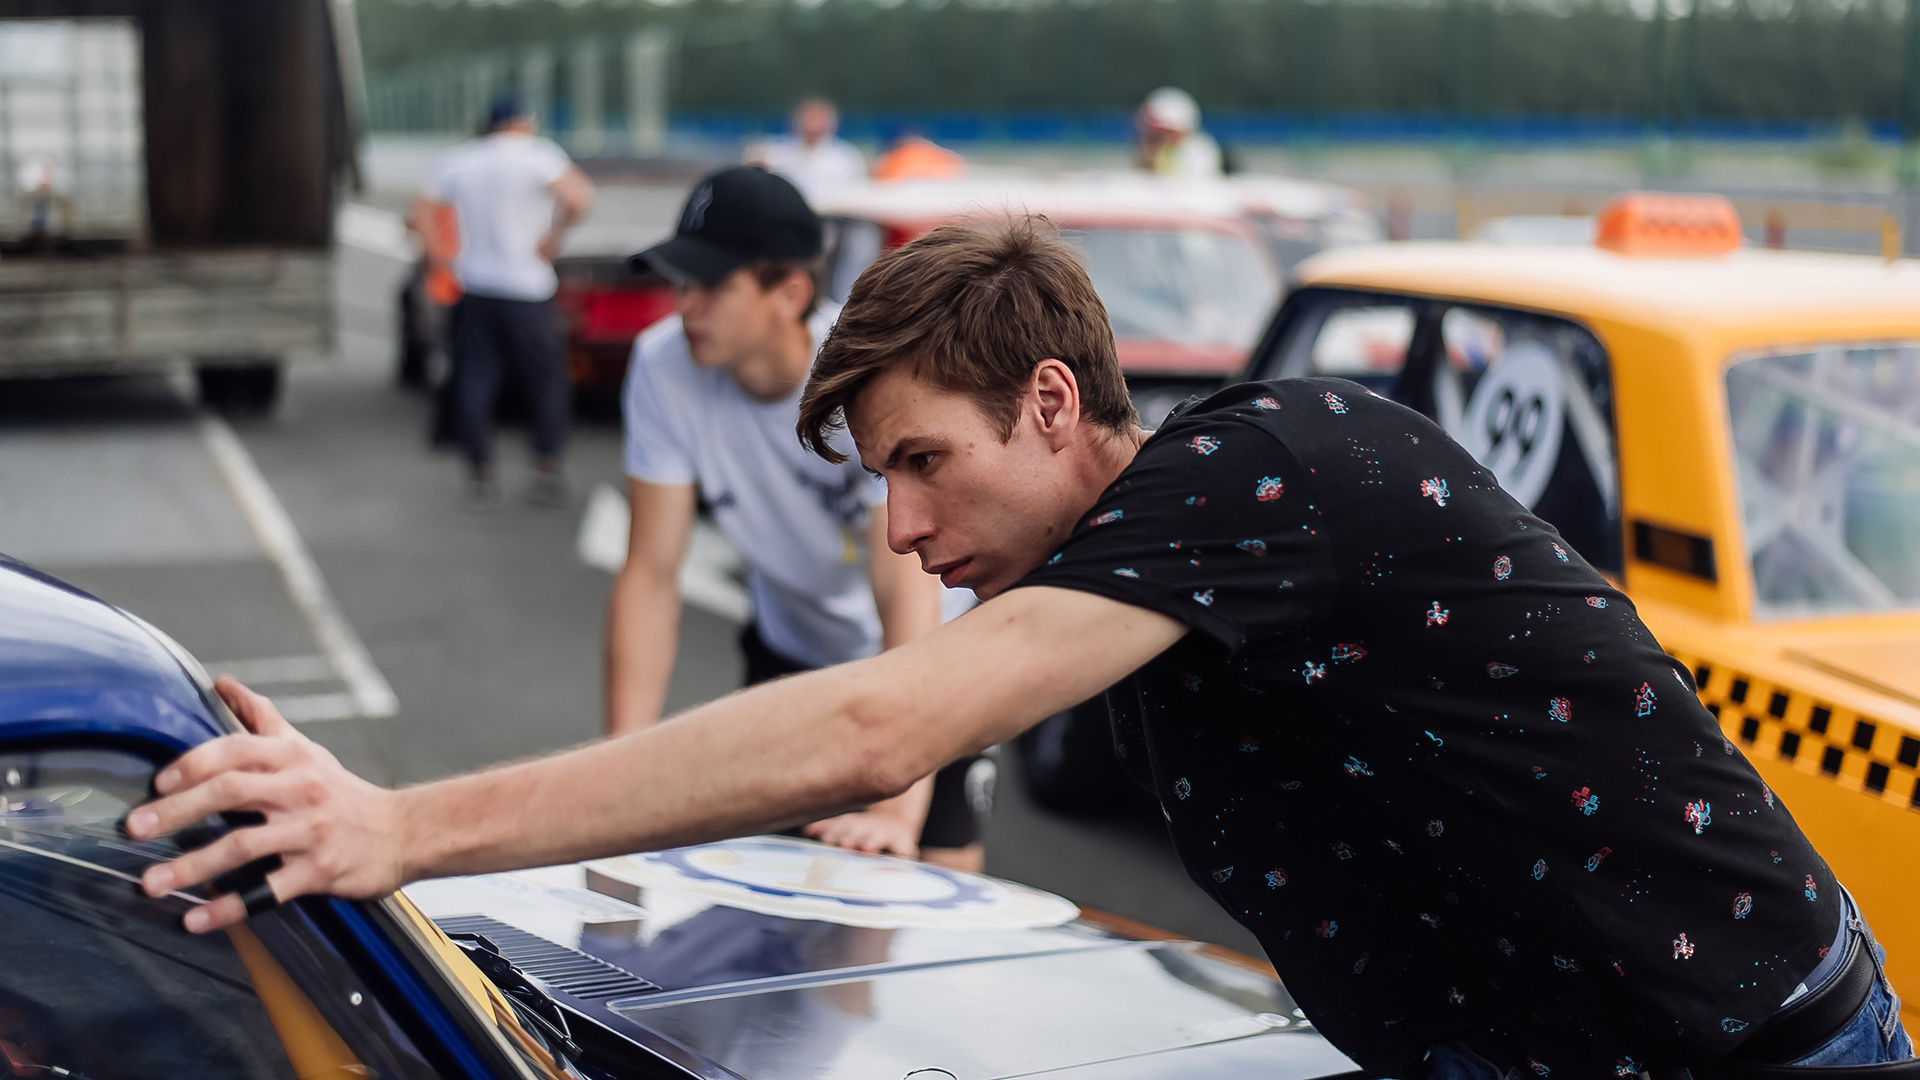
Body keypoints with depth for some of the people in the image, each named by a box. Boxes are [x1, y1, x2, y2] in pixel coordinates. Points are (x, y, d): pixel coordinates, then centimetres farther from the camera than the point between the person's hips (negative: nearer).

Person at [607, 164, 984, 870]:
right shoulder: (664, 367, -20)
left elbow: (907, 593, -38)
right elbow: (651, 574, -18)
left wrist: (900, 806, -47)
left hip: (931, 648, -3)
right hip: (791, 645, 4)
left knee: (940, 874, -13)